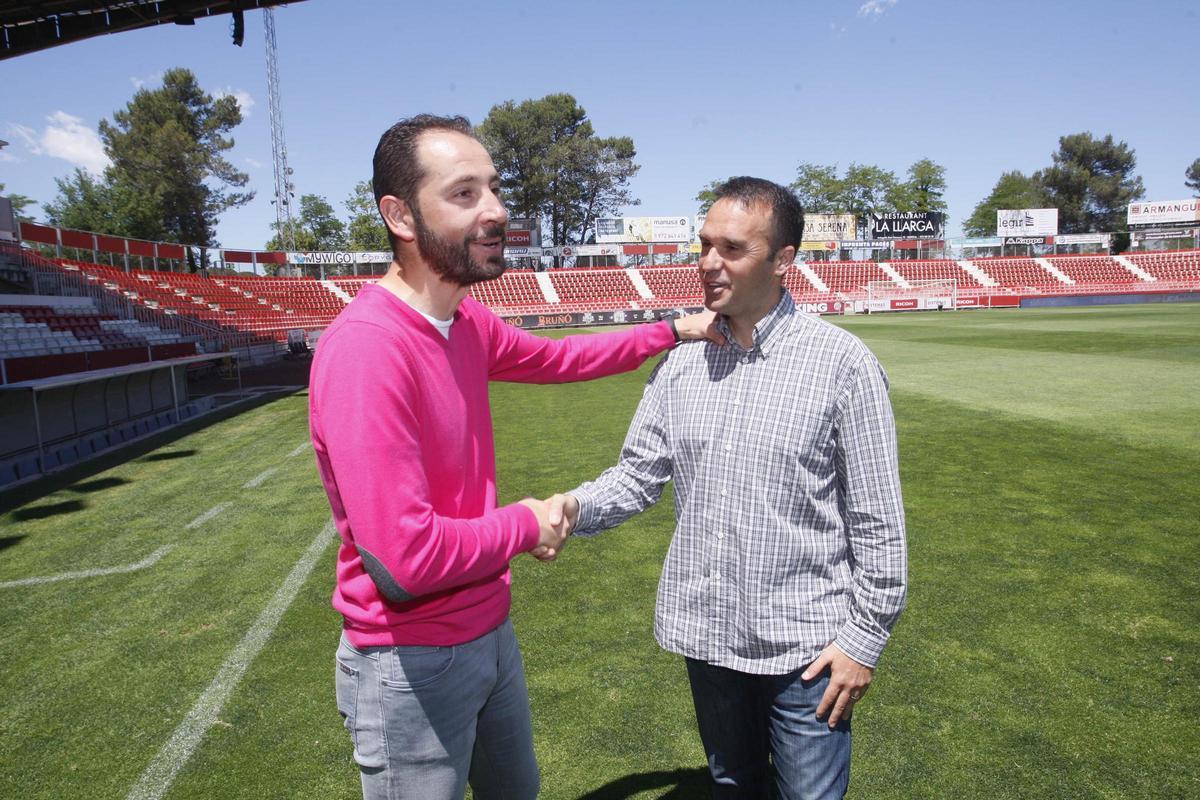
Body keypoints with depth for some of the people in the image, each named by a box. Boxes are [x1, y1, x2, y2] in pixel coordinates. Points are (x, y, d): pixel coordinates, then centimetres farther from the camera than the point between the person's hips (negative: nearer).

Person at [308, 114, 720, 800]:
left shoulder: (467, 322, -2)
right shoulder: (366, 348, -29)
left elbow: (555, 358, 16)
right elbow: (407, 556, -32)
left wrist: (673, 331, 14)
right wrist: (525, 526, -16)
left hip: (490, 631, 8)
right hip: (414, 664, -8)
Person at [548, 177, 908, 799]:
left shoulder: (841, 362, -13)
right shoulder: (680, 364, 0)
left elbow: (877, 519, -9)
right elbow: (639, 473, 2)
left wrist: (865, 637, -8)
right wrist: (577, 507, -17)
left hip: (805, 643, -4)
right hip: (706, 634, 4)